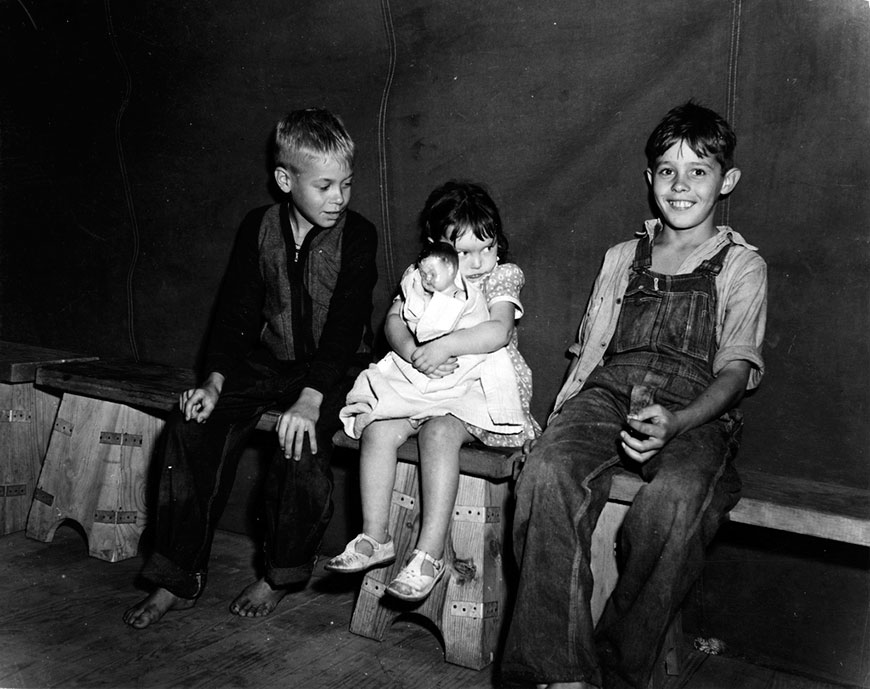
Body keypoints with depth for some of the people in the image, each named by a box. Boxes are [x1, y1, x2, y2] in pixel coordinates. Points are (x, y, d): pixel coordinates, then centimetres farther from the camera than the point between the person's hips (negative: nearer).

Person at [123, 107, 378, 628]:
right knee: (194, 425, -17)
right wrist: (215, 381, -11)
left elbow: (346, 323, -18)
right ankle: (180, 580, -6)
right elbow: (237, 311, 3)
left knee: (302, 440, -31)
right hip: (268, 363, 4)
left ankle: (282, 576, -7)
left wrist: (311, 396, -30)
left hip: (335, 371, -4)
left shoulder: (357, 236, -9)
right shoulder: (259, 228, 3)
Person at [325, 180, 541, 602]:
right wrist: (410, 351, -22)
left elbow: (499, 331, -20)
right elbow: (394, 319, -1)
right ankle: (375, 538, -8)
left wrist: (445, 346, -28)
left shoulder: (502, 277, -4)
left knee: (437, 434, -32)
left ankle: (430, 554, -28)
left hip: (482, 390, -5)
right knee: (377, 430, -17)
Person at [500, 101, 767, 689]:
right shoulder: (622, 258, 26)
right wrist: (556, 420, 3)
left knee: (674, 498, -37)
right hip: (605, 394, 3)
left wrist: (676, 422, -20)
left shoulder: (741, 265, 14)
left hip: (695, 410, -2)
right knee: (546, 474, -31)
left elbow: (736, 368, 1)